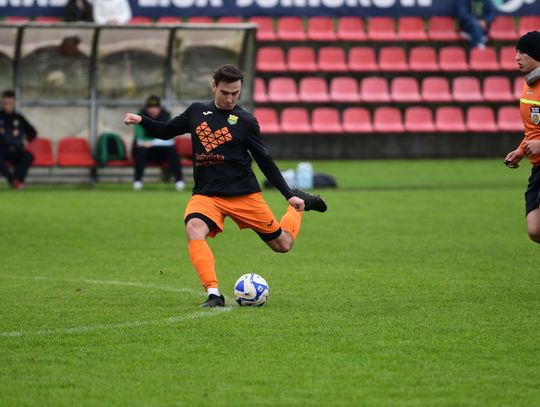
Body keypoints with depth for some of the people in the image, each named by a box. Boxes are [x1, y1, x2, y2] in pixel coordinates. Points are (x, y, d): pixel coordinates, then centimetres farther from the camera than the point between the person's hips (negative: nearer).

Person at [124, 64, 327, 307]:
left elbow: (265, 161, 2)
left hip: (244, 194, -1)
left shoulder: (245, 121, -3)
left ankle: (299, 205, 37)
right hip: (206, 194, 1)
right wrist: (141, 121, 0)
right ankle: (213, 294, -34)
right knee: (194, 230, -32)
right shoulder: (197, 112, 6)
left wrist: (289, 195, -1)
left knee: (283, 244, 6)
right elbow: (166, 131, 18)